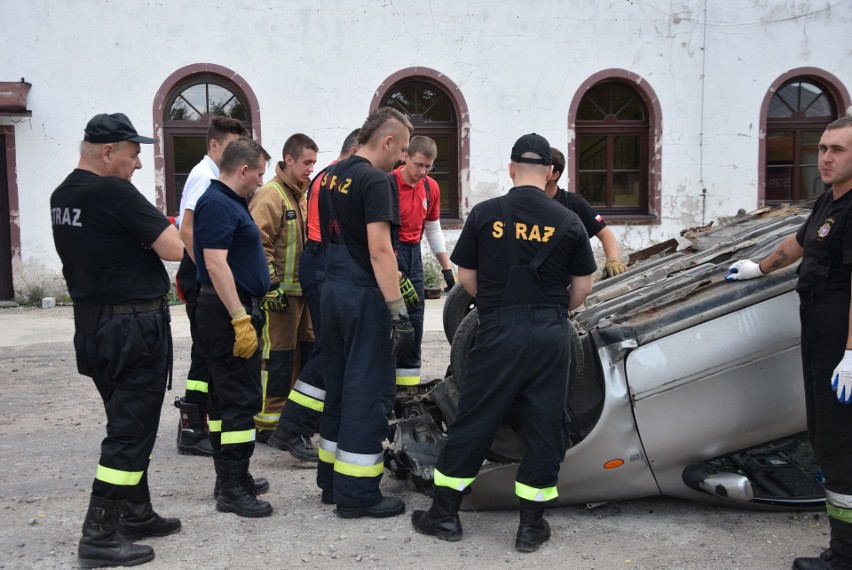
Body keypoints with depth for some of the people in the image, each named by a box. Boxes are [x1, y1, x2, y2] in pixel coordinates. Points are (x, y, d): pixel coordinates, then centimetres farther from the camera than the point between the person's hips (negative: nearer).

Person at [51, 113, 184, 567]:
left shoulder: (61, 196, 9)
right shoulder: (114, 192, -18)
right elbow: (174, 249, -20)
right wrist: (155, 233, -1)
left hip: (91, 322, 9)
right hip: (135, 325, -9)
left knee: (128, 423, 18)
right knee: (131, 431, -2)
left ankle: (135, 513, 28)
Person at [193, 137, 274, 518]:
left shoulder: (228, 202, 18)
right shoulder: (218, 204, -14)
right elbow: (215, 263, -23)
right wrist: (240, 318, -26)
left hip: (235, 309, 11)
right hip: (231, 312, -11)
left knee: (227, 397, 14)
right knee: (240, 400, -9)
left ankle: (230, 478, 22)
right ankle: (232, 489, -4)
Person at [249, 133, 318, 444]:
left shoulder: (302, 195, 15)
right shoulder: (270, 195, -13)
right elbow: (258, 245, -19)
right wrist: (271, 286, -21)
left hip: (304, 289, 9)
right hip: (281, 291, -9)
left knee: (307, 350, 15)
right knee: (278, 357, -4)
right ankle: (268, 424, 5)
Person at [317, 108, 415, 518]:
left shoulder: (330, 175, 13)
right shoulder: (375, 181, -14)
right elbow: (379, 250, -21)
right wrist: (398, 311, -20)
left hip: (333, 289, 9)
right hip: (364, 296, -9)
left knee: (338, 386, 16)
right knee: (368, 392, -2)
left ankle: (331, 480, 25)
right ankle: (357, 494, 4)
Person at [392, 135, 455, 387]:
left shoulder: (431, 188, 7)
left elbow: (434, 229, 17)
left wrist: (447, 269, 15)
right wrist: (395, 273, -22)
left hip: (413, 253, 7)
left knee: (415, 317, 8)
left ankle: (409, 379, 18)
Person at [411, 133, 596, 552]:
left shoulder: (485, 214, -1)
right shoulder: (568, 222, 1)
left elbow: (465, 276, 5)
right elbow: (582, 287, 6)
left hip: (499, 332, -1)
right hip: (552, 336, 1)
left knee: (474, 422, 8)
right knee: (544, 427, 9)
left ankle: (444, 513, 18)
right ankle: (531, 525, 17)